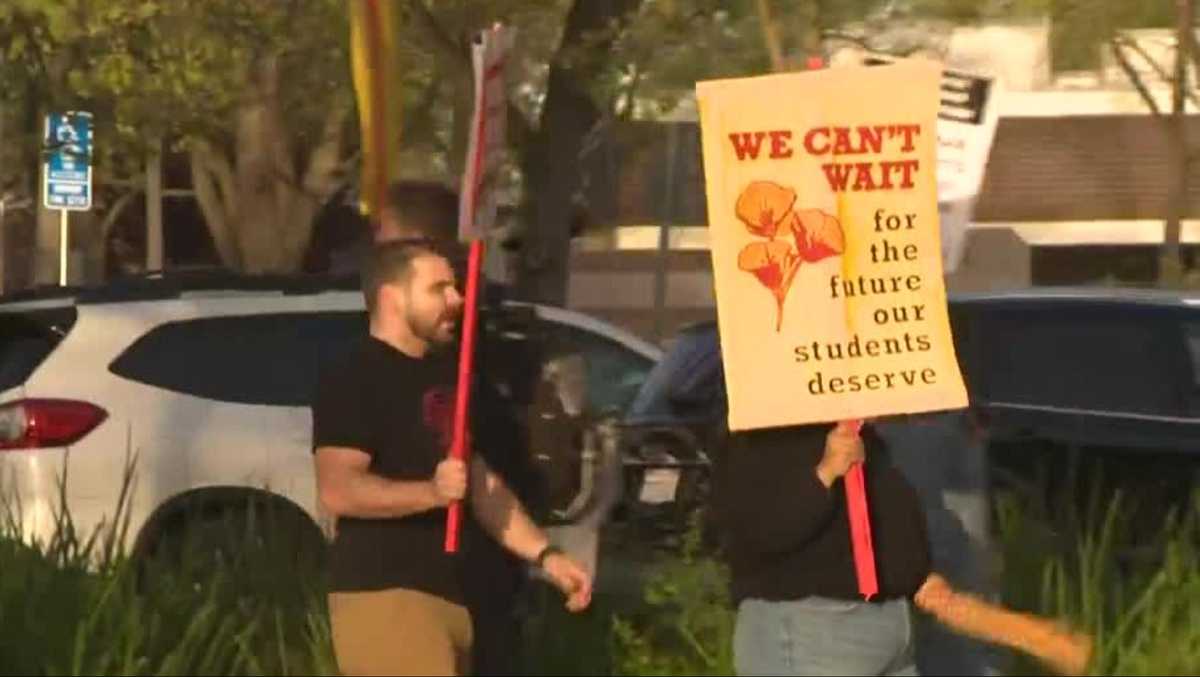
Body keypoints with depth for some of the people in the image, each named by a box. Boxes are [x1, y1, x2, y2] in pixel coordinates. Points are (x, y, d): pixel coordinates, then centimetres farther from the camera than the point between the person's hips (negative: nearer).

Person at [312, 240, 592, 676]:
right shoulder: (354, 381, -9)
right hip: (384, 595, -10)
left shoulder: (445, 378, 21)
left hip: (447, 597, 10)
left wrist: (545, 555, 16)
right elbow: (337, 489, -21)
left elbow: (483, 484, 27)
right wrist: (431, 491, -32)